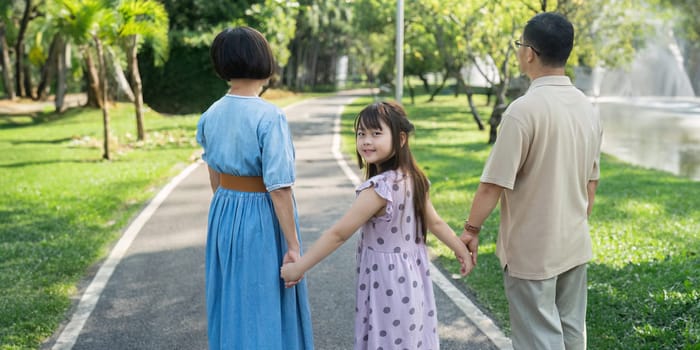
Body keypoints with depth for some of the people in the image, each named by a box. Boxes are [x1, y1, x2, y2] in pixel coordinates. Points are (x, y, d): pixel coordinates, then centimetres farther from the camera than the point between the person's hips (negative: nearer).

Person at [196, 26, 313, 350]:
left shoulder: (212, 115, 0)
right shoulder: (270, 117, -20)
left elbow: (214, 177, 11)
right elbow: (279, 188, -21)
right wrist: (293, 245, -15)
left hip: (223, 216, 7)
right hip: (263, 219, -7)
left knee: (232, 307, 19)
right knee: (266, 311, 6)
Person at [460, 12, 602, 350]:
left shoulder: (524, 109, -20)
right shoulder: (587, 108, 4)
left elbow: (495, 182, -19)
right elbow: (591, 182, 12)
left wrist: (471, 229, -6)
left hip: (531, 250, -7)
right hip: (575, 245, 7)